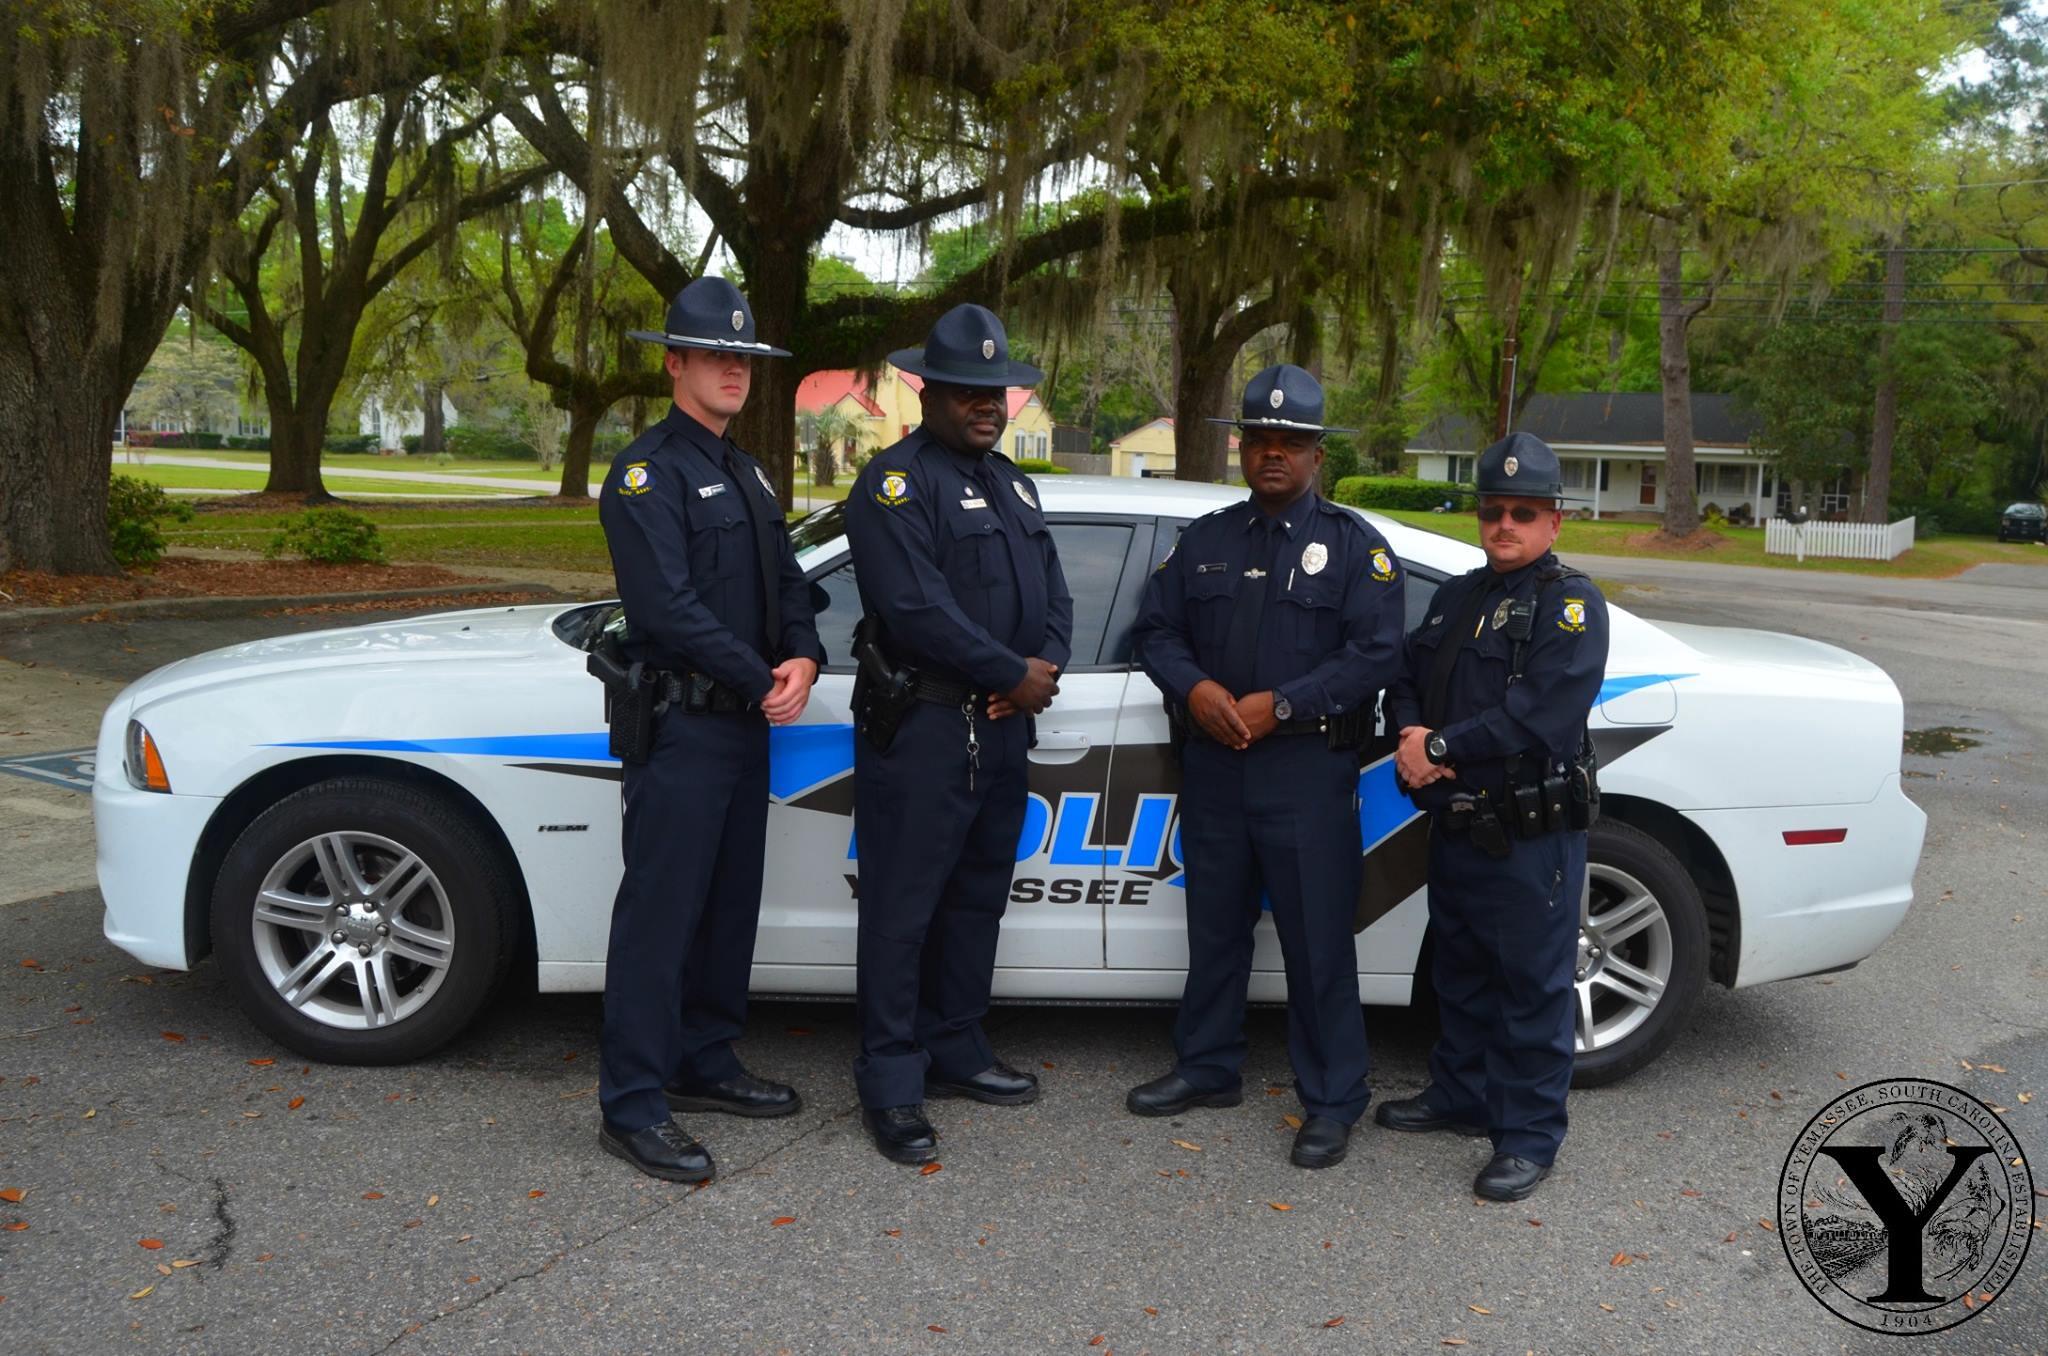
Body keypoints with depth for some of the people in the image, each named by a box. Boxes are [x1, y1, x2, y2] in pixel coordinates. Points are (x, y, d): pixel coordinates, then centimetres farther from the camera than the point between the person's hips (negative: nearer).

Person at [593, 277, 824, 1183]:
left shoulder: (746, 475, 17)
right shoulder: (648, 474, -10)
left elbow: (786, 584, 14)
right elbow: (670, 609, -19)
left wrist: (803, 659, -6)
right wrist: (765, 682, -15)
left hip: (747, 725, 9)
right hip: (680, 726, -9)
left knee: (730, 903, 16)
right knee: (659, 913, -5)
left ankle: (704, 1065, 30)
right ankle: (633, 1108, 3)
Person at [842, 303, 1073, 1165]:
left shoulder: (1011, 484, 17)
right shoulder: (896, 484, -10)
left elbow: (1052, 591, 15)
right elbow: (918, 608, -21)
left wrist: (1047, 663, -5)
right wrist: (1013, 674, -15)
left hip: (1002, 727, 9)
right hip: (920, 728, -9)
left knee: (978, 897, 17)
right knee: (903, 908, -2)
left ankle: (954, 1052, 30)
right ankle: (891, 1083, 8)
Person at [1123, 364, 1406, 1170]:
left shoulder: (1353, 545, 0)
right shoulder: (1204, 541, 14)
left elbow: (1375, 654, -10)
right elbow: (1155, 630, 10)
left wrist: (1280, 704, -18)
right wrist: (1194, 689, -11)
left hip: (1308, 770, -4)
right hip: (1212, 766, 5)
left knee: (1317, 939, 0)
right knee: (1215, 926, 15)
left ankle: (1333, 1102, 11)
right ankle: (1207, 1068, 30)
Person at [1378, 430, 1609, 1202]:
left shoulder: (1572, 605, -10)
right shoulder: (1457, 597, 15)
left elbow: (1540, 716, -22)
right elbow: (1409, 678, 13)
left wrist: (1441, 746, -18)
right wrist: (1412, 736, -9)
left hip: (1532, 839, -8)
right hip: (1455, 828, 8)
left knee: (1533, 986, 2)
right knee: (1460, 973, 20)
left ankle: (1529, 1138, 13)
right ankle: (1461, 1098, 36)